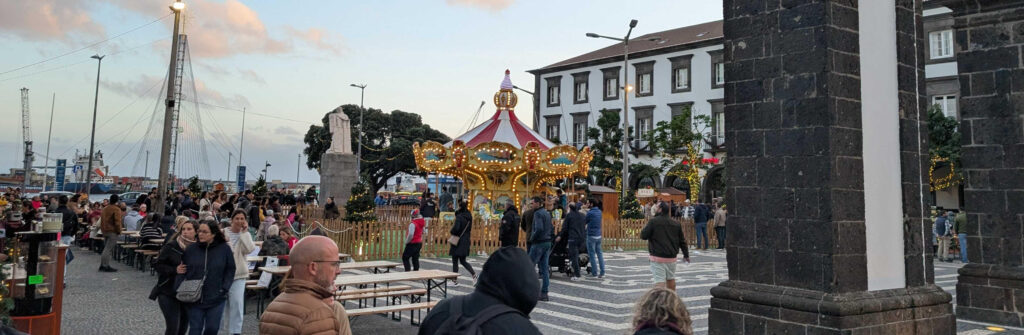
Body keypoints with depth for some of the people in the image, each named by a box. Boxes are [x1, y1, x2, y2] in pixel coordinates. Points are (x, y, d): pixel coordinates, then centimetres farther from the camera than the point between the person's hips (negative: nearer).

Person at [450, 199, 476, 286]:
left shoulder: (459, 216, -17)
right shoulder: (469, 216, 6)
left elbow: (456, 228, -24)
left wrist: (451, 231, -6)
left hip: (458, 241, -7)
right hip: (466, 241, 7)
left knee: (455, 261, 4)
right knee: (463, 261, 17)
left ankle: (455, 280, 8)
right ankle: (474, 274, 3)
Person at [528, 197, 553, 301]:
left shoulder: (538, 213, -13)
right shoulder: (547, 213, 14)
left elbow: (539, 229, -25)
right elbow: (552, 228, 18)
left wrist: (532, 238, -12)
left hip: (539, 243, -9)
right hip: (548, 243, 9)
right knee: (545, 268, 8)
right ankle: (544, 293, 8)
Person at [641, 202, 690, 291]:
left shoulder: (653, 222, -10)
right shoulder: (676, 224, 8)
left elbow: (643, 236, -8)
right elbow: (682, 241, 14)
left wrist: (646, 227, 11)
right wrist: (686, 255, 25)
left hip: (657, 257, -5)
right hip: (671, 257, 5)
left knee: (659, 281, -9)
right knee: (671, 278, 21)